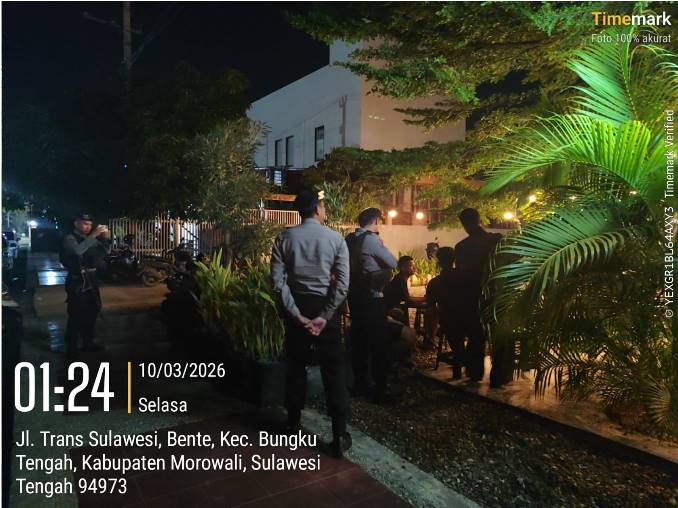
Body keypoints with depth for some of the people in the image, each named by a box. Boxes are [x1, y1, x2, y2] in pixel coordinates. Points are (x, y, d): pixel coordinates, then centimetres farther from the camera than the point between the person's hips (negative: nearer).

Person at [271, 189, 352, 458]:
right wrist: (324, 316, -12)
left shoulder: (284, 238, -2)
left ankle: (293, 421, 33)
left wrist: (297, 315, -9)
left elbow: (277, 281, -10)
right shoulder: (335, 238, -6)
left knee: (296, 365, 17)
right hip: (325, 306, -2)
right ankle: (340, 436, 8)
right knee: (333, 369, 6)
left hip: (297, 306, 2)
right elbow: (342, 284, -14)